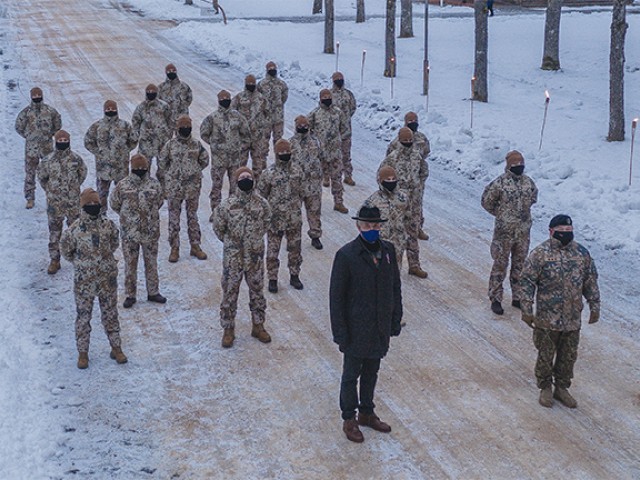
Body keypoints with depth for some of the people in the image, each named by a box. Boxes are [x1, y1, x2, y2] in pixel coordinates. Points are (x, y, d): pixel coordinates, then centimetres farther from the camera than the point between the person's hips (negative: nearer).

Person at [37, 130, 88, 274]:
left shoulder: (76, 158, -7)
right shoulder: (47, 160, -8)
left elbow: (82, 174, 9)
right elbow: (42, 177, 6)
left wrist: (73, 189, 9)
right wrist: (51, 191, 7)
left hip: (73, 201, 0)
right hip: (54, 202, 0)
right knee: (54, 230, 5)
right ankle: (54, 260, 14)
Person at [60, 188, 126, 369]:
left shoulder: (108, 225, -6)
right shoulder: (74, 229, -14)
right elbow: (66, 250, 3)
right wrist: (81, 262, 9)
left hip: (108, 278, 2)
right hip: (84, 280, -2)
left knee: (110, 314, 14)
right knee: (83, 316, 8)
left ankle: (116, 348, 28)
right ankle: (83, 353, 21)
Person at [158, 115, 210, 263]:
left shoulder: (197, 144, 1)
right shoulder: (170, 145, -4)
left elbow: (204, 160, 16)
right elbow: (161, 164, 3)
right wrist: (165, 183, 5)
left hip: (193, 185, 1)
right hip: (174, 186, -1)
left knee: (193, 216, 10)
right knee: (174, 217, 3)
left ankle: (195, 246, 18)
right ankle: (174, 249, 10)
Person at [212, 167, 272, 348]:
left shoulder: (262, 204, -9)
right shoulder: (226, 206, -16)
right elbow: (219, 229, 0)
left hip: (255, 256, 2)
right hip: (233, 258, -2)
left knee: (257, 291, 16)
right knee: (230, 293, 9)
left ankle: (258, 326, 33)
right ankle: (228, 329, 23)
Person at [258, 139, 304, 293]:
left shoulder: (296, 170, -1)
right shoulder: (269, 173, -13)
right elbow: (261, 195, -5)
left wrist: (298, 210, 13)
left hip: (294, 219, 3)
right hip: (275, 220, -3)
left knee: (295, 249, 14)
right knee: (273, 251, 6)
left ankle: (294, 276, 30)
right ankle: (272, 279, 20)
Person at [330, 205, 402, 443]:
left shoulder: (388, 250, -2)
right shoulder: (346, 255, -19)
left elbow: (395, 287, 7)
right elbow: (336, 296, -14)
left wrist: (396, 320, 7)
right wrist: (340, 332, -14)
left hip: (380, 327, 5)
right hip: (356, 330, -5)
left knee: (371, 372, 20)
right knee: (352, 374, 11)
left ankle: (367, 413, 38)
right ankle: (349, 419, 28)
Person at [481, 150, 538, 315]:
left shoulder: (528, 182, 3)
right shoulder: (500, 183, -13)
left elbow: (533, 197, 22)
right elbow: (486, 201, -5)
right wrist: (501, 213, 1)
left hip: (523, 231, 5)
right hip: (504, 231, -5)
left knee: (520, 264, 14)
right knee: (500, 264, 0)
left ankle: (517, 297, 27)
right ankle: (495, 299, 9)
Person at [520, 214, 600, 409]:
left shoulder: (582, 253, 3)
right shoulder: (540, 254, -10)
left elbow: (591, 282, 11)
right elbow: (527, 283, -9)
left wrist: (595, 307, 10)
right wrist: (527, 310, -12)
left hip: (573, 318, 4)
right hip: (547, 318, -4)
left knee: (569, 356, 14)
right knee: (546, 355, 8)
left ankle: (562, 388, 31)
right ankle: (545, 388, 27)